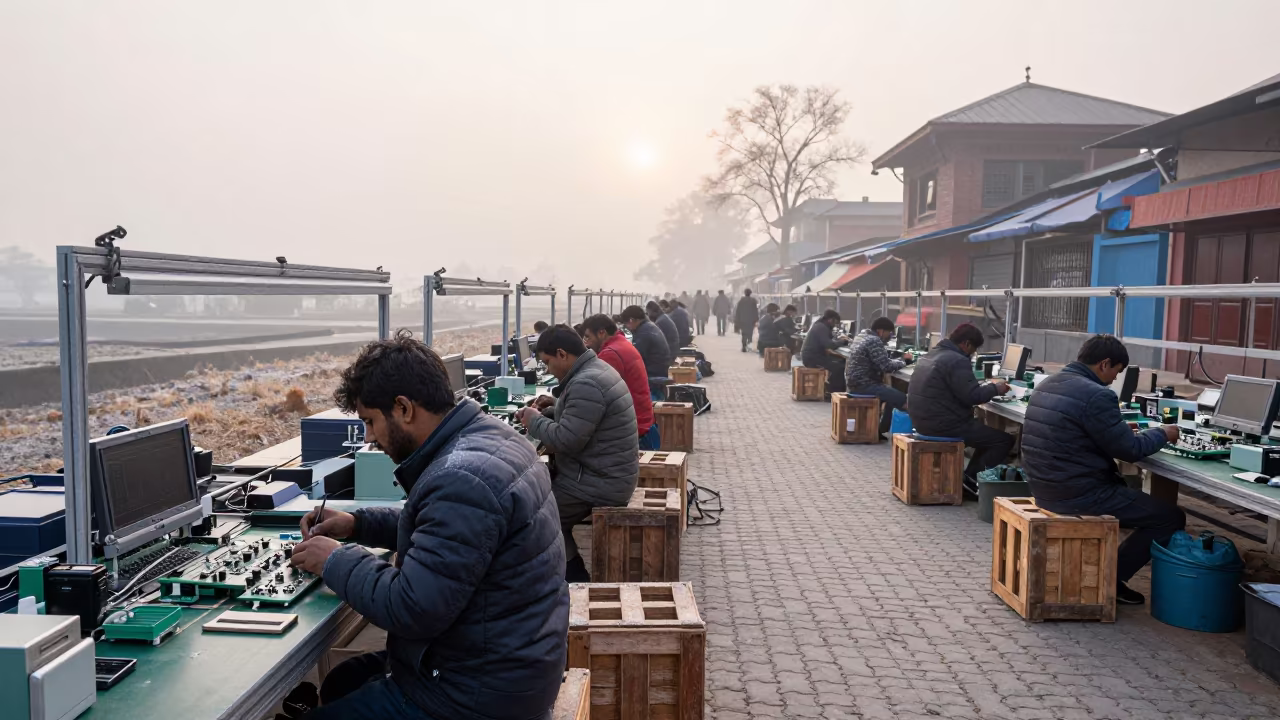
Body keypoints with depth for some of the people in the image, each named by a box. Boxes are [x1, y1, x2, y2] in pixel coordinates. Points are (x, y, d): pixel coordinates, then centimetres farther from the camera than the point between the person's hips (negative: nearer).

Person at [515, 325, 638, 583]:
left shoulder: (586, 384, -24)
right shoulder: (595, 369, 10)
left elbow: (567, 440, -26)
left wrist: (535, 421, -10)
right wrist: (544, 411, 7)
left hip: (601, 482, -11)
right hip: (606, 474, 11)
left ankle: (575, 581, 9)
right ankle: (575, 578, 21)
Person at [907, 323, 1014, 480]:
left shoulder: (932, 355, 15)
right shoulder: (957, 361, -16)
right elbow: (972, 396, -20)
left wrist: (987, 386, 18)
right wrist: (995, 388, -3)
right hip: (944, 426, -10)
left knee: (986, 431, 26)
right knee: (1005, 440, -3)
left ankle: (969, 476, 20)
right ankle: (974, 479, -2)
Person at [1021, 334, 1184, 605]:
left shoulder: (1046, 386, 9)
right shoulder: (1096, 395, -19)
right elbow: (1130, 451, -12)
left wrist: (1122, 430, 22)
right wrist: (1162, 434, 5)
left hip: (1044, 488, 9)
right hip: (1079, 494, -9)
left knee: (1127, 492, 35)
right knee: (1171, 517, 6)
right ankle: (1110, 578, 11)